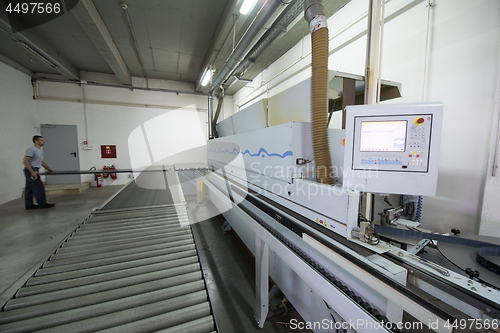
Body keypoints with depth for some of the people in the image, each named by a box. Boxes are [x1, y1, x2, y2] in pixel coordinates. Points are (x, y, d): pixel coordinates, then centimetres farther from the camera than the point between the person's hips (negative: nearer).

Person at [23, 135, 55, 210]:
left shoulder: (40, 150, 16)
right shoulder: (31, 149, -14)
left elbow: (41, 161, 26)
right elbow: (25, 161, -20)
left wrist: (48, 168, 22)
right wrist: (32, 172, -25)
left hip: (34, 171, 10)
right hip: (31, 170, -10)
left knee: (29, 188, 12)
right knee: (39, 187, -8)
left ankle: (29, 205, 18)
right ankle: (42, 204, -3)